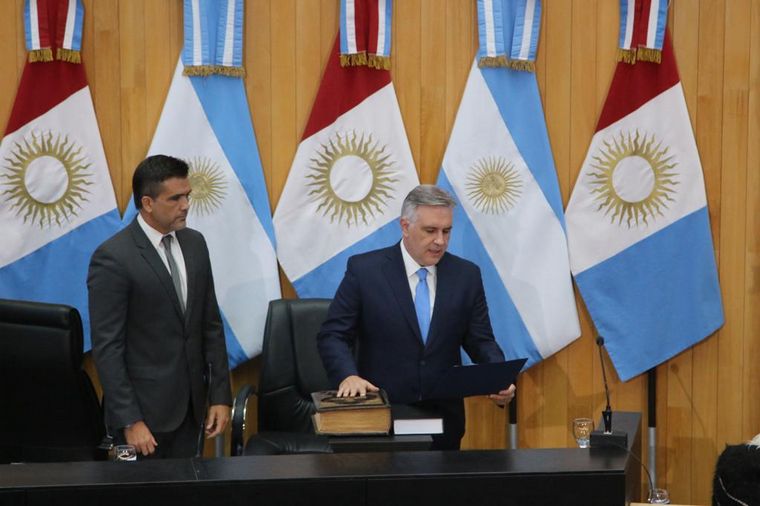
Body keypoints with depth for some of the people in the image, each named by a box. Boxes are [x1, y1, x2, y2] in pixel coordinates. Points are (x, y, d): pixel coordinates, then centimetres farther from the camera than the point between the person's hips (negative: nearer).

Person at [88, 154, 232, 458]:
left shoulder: (195, 244, 6)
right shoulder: (113, 258, -14)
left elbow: (211, 325, 11)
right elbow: (107, 347, -14)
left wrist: (221, 396, 6)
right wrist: (129, 421, -17)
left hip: (191, 406, 6)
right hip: (144, 409, -6)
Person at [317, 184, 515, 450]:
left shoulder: (466, 275, 2)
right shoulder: (364, 269, -6)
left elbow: (480, 340, 4)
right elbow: (332, 335, -6)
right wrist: (348, 375, -25)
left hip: (443, 418, 3)